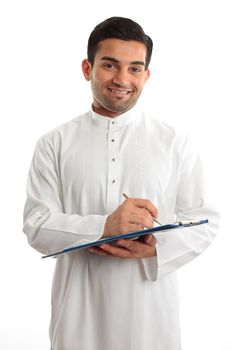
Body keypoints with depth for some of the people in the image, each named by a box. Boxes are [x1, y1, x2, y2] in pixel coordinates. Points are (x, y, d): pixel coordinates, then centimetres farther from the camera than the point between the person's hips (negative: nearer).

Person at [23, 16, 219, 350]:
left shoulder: (175, 143, 1)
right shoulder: (54, 144, 0)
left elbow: (206, 221, 2)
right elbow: (36, 225, -6)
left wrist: (156, 248, -17)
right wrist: (104, 226, -22)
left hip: (150, 309, 0)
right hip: (79, 310, 0)